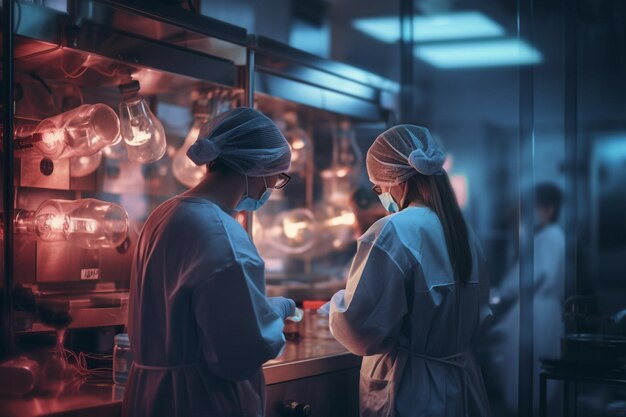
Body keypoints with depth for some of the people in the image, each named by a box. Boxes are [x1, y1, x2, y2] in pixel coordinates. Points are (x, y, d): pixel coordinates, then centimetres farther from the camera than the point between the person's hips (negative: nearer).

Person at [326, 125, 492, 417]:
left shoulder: (393, 232, -19)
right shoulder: (462, 231, 5)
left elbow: (358, 328, -19)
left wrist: (337, 305, 0)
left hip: (410, 394, -7)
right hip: (462, 385, 7)